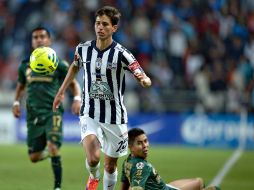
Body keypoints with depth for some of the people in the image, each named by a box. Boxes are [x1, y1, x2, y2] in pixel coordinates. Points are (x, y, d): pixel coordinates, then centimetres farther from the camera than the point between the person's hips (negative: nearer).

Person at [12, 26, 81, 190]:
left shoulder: (58, 64, 2)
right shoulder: (25, 65, 12)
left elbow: (73, 83, 10)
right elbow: (21, 85, 28)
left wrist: (77, 99, -8)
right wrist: (16, 102, 13)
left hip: (53, 112, -4)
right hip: (34, 114, 4)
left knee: (53, 147, -21)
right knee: (34, 157, 1)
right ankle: (48, 153, 37)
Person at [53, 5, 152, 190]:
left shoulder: (121, 54, -13)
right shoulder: (83, 49, -3)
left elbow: (146, 80, -18)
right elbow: (75, 66, 21)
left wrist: (144, 80, -42)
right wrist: (61, 91, 26)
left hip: (115, 117, -1)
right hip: (89, 114, 1)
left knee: (110, 166, 9)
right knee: (93, 158, -21)